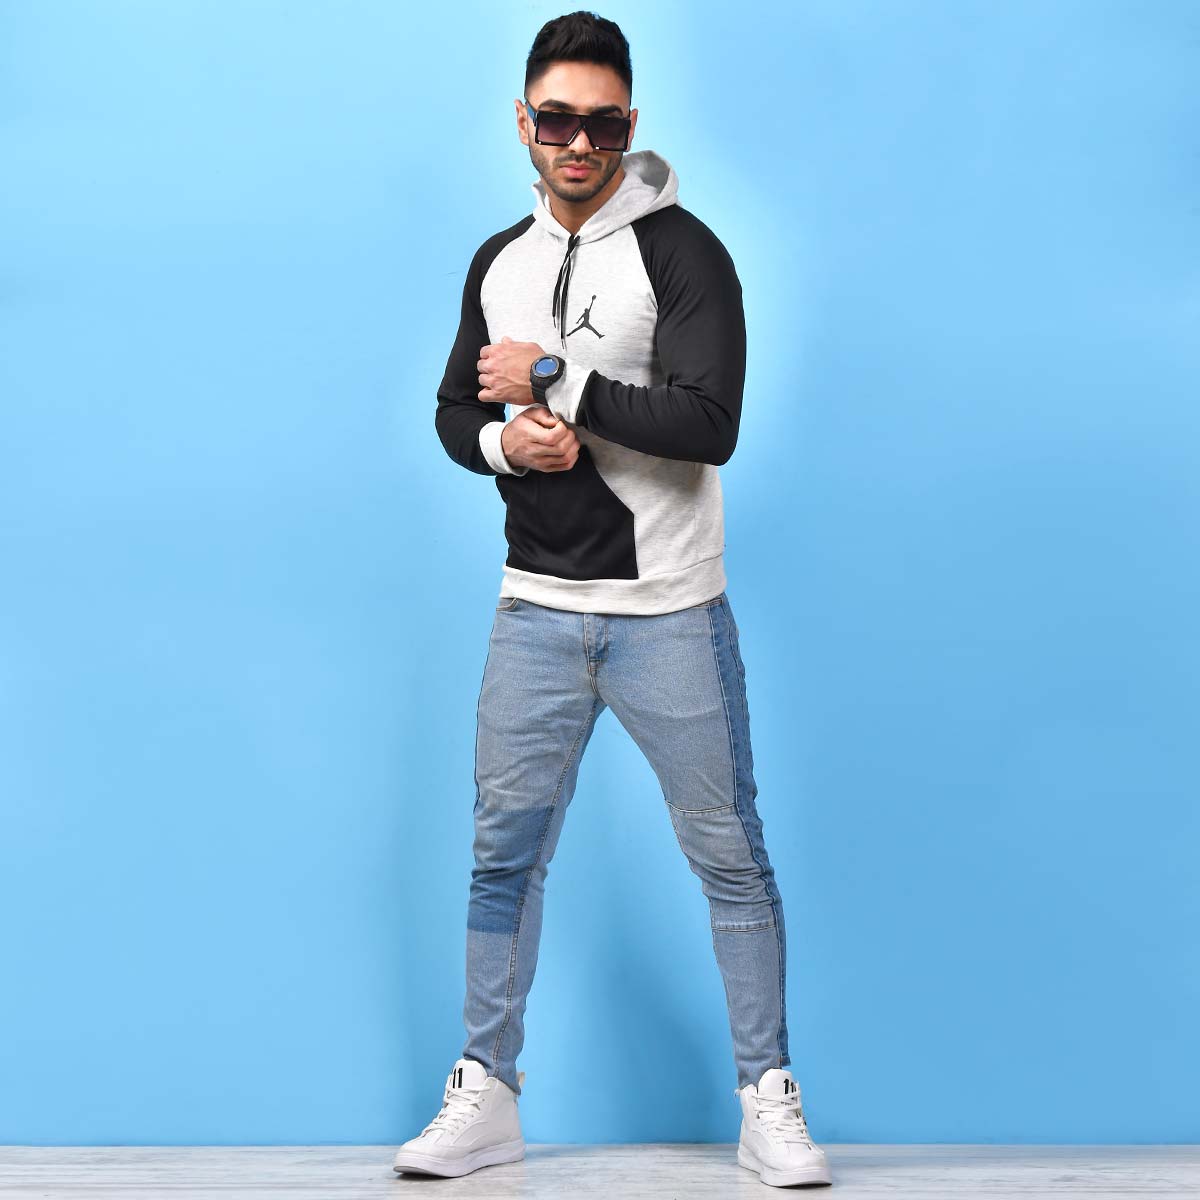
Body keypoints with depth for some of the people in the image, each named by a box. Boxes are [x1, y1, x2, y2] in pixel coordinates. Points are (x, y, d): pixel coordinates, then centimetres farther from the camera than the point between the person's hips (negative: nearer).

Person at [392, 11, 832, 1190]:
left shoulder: (682, 251, -8)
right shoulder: (498, 263, 11)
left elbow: (709, 422, -20)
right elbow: (455, 409, 18)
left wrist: (554, 380, -16)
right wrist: (507, 441, -5)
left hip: (668, 614, -5)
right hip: (536, 608, 5)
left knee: (729, 855, 1)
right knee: (505, 848, 8)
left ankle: (766, 1101, 13)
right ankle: (485, 1095, 20)